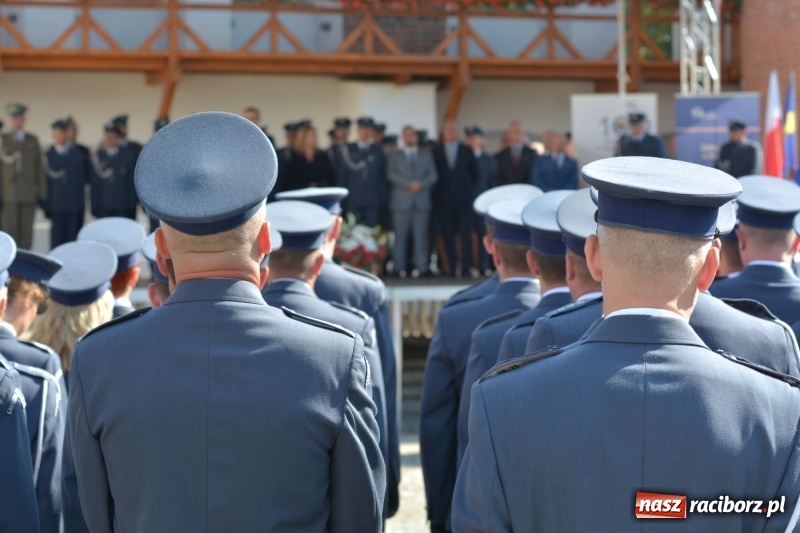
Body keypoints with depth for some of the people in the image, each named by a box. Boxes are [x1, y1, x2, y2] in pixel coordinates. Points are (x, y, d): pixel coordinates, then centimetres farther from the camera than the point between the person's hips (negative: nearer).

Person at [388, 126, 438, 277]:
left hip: (421, 202, 1)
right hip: (401, 202, -1)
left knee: (421, 236, -5)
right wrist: (409, 184, -13)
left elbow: (433, 175, 8)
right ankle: (399, 268, -5)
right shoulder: (395, 157, 15)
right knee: (401, 236, -5)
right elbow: (392, 175, 1)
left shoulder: (426, 157, 20)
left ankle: (421, 267, -5)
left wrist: (421, 184, -11)